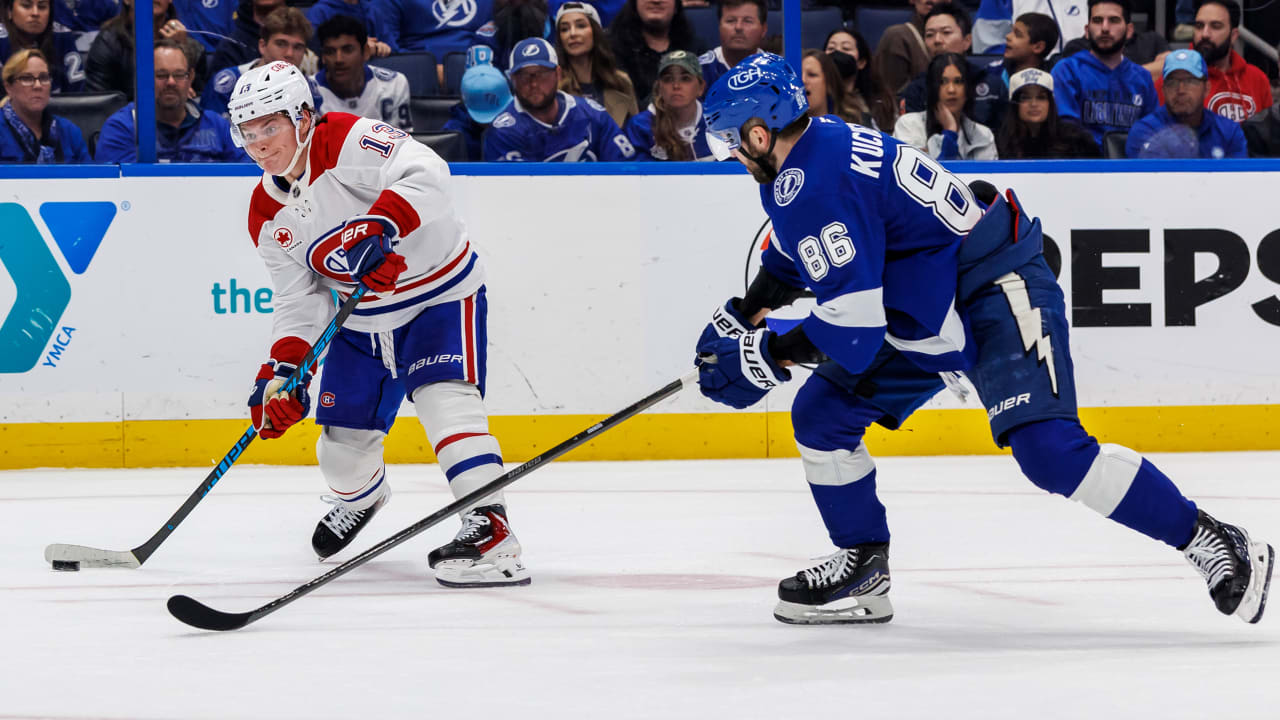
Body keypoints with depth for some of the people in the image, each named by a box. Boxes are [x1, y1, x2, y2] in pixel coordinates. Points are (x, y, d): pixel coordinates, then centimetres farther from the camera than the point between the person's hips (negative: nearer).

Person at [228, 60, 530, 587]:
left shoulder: (348, 141, -24)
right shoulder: (267, 217, -3)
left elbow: (425, 174, -40)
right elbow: (299, 301, -3)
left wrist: (379, 228, -53)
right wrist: (283, 371, -17)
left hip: (440, 291, -7)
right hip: (364, 319, 7)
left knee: (444, 398, -27)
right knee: (343, 440, 9)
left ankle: (490, 529, -32)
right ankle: (361, 497, 46)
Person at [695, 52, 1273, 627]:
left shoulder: (815, 188, -24)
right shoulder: (817, 142, 7)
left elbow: (854, 325, -26)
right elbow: (795, 248, 30)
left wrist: (768, 356, -14)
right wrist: (741, 314, 26)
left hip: (998, 298, -11)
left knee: (1048, 450, -24)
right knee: (819, 414, 7)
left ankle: (1212, 542, -18)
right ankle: (863, 569, 19)